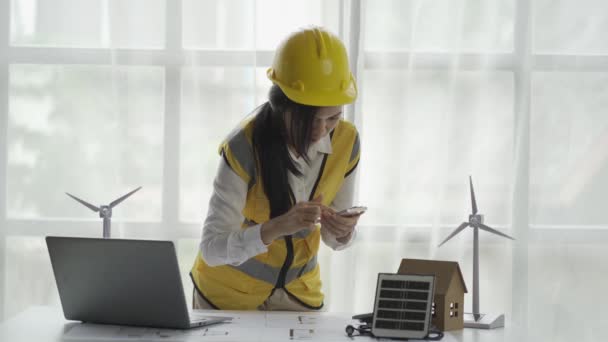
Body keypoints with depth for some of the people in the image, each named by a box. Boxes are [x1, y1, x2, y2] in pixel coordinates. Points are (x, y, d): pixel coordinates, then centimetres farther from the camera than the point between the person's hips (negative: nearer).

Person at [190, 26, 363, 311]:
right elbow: (212, 249, -31)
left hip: (299, 292, 4)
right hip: (229, 295, -4)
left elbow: (334, 239, -3)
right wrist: (277, 227, -46)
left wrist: (342, 232, -26)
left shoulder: (346, 141, -14)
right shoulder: (245, 147, -28)